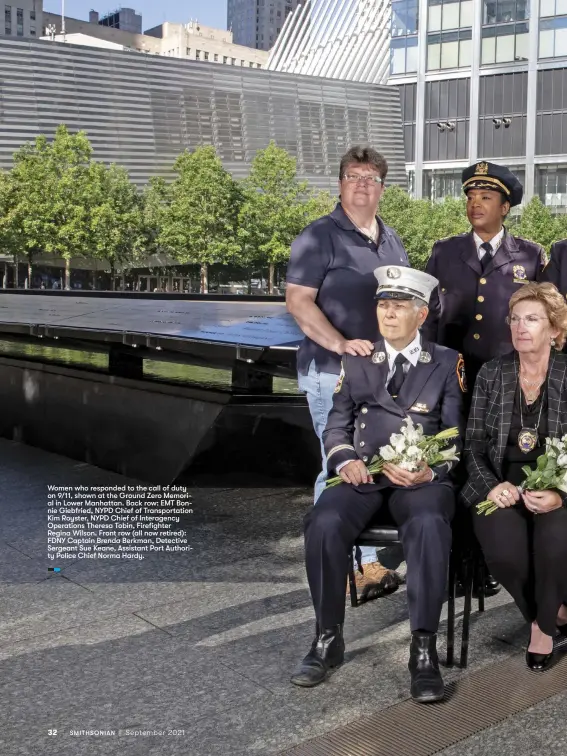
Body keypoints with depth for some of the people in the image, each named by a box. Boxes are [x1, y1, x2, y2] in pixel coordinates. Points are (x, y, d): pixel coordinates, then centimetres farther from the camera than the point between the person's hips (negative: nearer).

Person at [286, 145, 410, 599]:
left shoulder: (392, 241, 15)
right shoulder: (320, 237, -6)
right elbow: (298, 301, -12)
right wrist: (341, 344, -22)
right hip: (334, 373, -7)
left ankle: (368, 562, 25)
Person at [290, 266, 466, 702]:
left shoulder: (448, 364, 10)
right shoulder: (356, 361, 17)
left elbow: (456, 433, 4)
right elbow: (337, 425, 15)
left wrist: (430, 470, -16)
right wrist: (345, 461, -7)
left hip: (423, 478, -2)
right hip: (363, 475, 2)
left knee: (430, 525, -36)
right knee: (324, 523, -29)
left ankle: (424, 648, -25)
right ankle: (328, 638, -12)